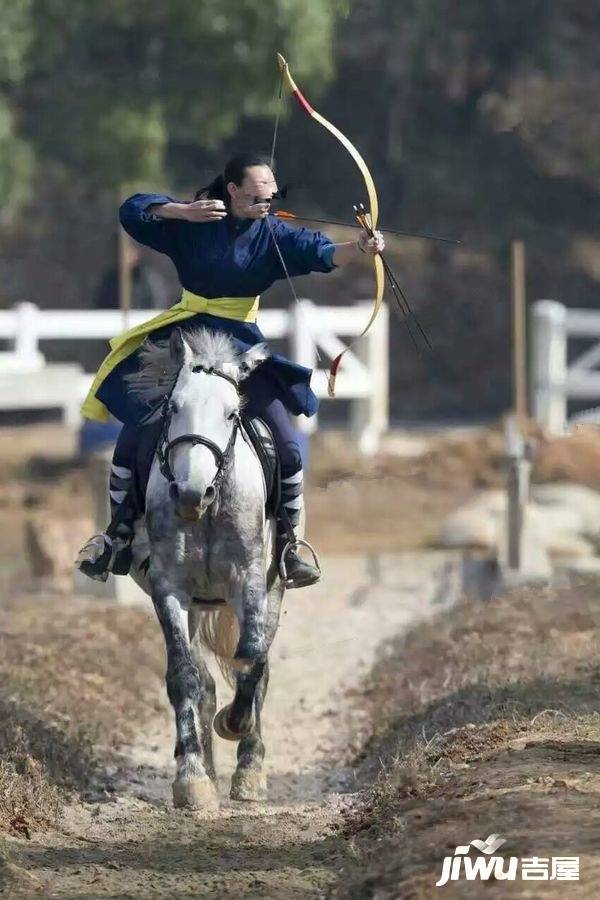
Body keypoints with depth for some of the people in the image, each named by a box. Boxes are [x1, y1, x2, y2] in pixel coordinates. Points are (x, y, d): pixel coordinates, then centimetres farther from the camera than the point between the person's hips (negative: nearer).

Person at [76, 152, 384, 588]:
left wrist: (360, 248, -42)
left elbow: (320, 253, -22)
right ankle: (120, 531, 15)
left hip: (241, 344, 0)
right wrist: (185, 212, -26)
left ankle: (289, 541, 9)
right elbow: (134, 211, -12)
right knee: (134, 433, -2)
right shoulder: (192, 224, -6)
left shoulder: (274, 235, -6)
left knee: (286, 445, -6)